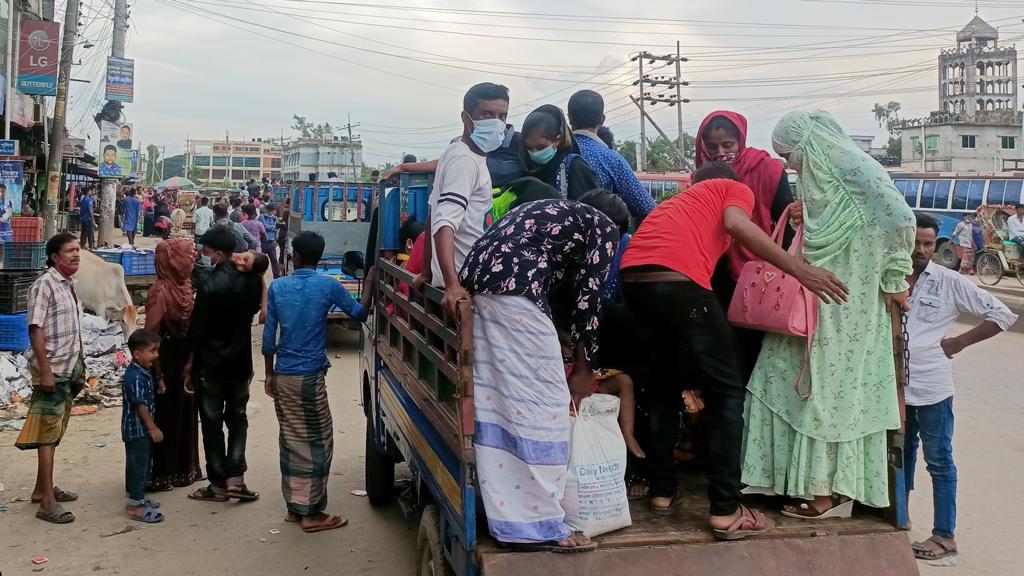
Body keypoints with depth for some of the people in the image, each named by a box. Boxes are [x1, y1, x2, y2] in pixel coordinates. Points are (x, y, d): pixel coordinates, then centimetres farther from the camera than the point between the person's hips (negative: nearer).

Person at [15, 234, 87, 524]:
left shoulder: (69, 285, 11)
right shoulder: (44, 286, -14)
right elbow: (35, 330, -18)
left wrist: (79, 368, 16)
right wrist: (45, 372, -22)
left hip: (69, 370, 8)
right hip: (52, 371, -8)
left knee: (55, 432, 15)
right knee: (47, 434, -5)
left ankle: (43, 488, 25)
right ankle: (47, 502, -2)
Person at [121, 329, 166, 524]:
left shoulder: (144, 373, 9)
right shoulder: (135, 377, -23)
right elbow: (140, 405, -24)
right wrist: (153, 428, -21)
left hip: (142, 429, 10)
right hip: (137, 429, -10)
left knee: (140, 464, 19)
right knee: (139, 465, -3)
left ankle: (137, 497, 31)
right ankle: (136, 506, 4)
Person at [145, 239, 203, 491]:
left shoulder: (184, 286, 5)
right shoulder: (160, 292, -19)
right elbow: (150, 336, -20)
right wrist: (157, 375, -20)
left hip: (184, 361, 8)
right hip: (167, 363, -8)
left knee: (185, 414, 17)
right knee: (164, 416, 4)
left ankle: (184, 468, 31)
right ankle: (159, 475, 17)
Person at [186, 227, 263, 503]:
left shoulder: (210, 284, -20)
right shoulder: (252, 279, -2)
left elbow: (197, 326, -15)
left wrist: (191, 361, -3)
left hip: (211, 364, -5)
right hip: (241, 361, 5)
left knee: (212, 423, 7)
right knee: (237, 419, 16)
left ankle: (218, 484, 13)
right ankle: (235, 477, 8)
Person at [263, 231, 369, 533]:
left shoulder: (277, 287, 3)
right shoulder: (328, 286, -6)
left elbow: (269, 336, 4)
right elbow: (359, 313, 5)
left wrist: (269, 374, 13)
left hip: (283, 375, 4)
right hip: (310, 375, -4)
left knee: (291, 440, 13)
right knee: (318, 441, 3)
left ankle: (294, 506, 19)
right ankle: (311, 513, 4)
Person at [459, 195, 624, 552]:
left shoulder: (553, 211, 35)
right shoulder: (603, 227, 13)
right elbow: (587, 296, 8)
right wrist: (584, 367, 16)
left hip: (478, 282, 9)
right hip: (513, 289, -9)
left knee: (494, 394, 10)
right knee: (542, 400, -4)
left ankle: (507, 516, 17)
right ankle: (537, 525, -1)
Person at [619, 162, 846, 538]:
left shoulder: (681, 199, 39)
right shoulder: (736, 189, 21)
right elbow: (737, 225, -4)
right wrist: (801, 271, -4)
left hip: (632, 277, 7)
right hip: (676, 278, -7)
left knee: (665, 380, 26)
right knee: (726, 391, 6)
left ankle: (662, 491, 28)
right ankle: (726, 512, 6)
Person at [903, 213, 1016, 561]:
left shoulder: (949, 282, -6)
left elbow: (1002, 315, -5)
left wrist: (959, 342, -6)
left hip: (931, 387, -4)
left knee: (939, 462, 5)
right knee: (901, 455, 20)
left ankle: (945, 535, 14)